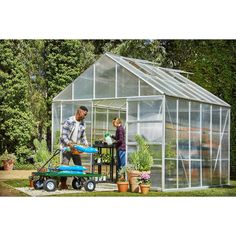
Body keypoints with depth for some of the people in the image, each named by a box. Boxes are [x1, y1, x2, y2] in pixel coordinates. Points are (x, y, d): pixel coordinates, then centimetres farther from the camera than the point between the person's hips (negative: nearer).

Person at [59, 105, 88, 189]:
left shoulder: (82, 124, 8)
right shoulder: (68, 121, -11)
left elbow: (83, 136, 16)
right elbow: (63, 135, -14)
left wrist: (86, 144, -2)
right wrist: (69, 144, -27)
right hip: (67, 146, -6)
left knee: (79, 165, 5)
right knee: (65, 165, -11)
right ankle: (63, 183, -8)